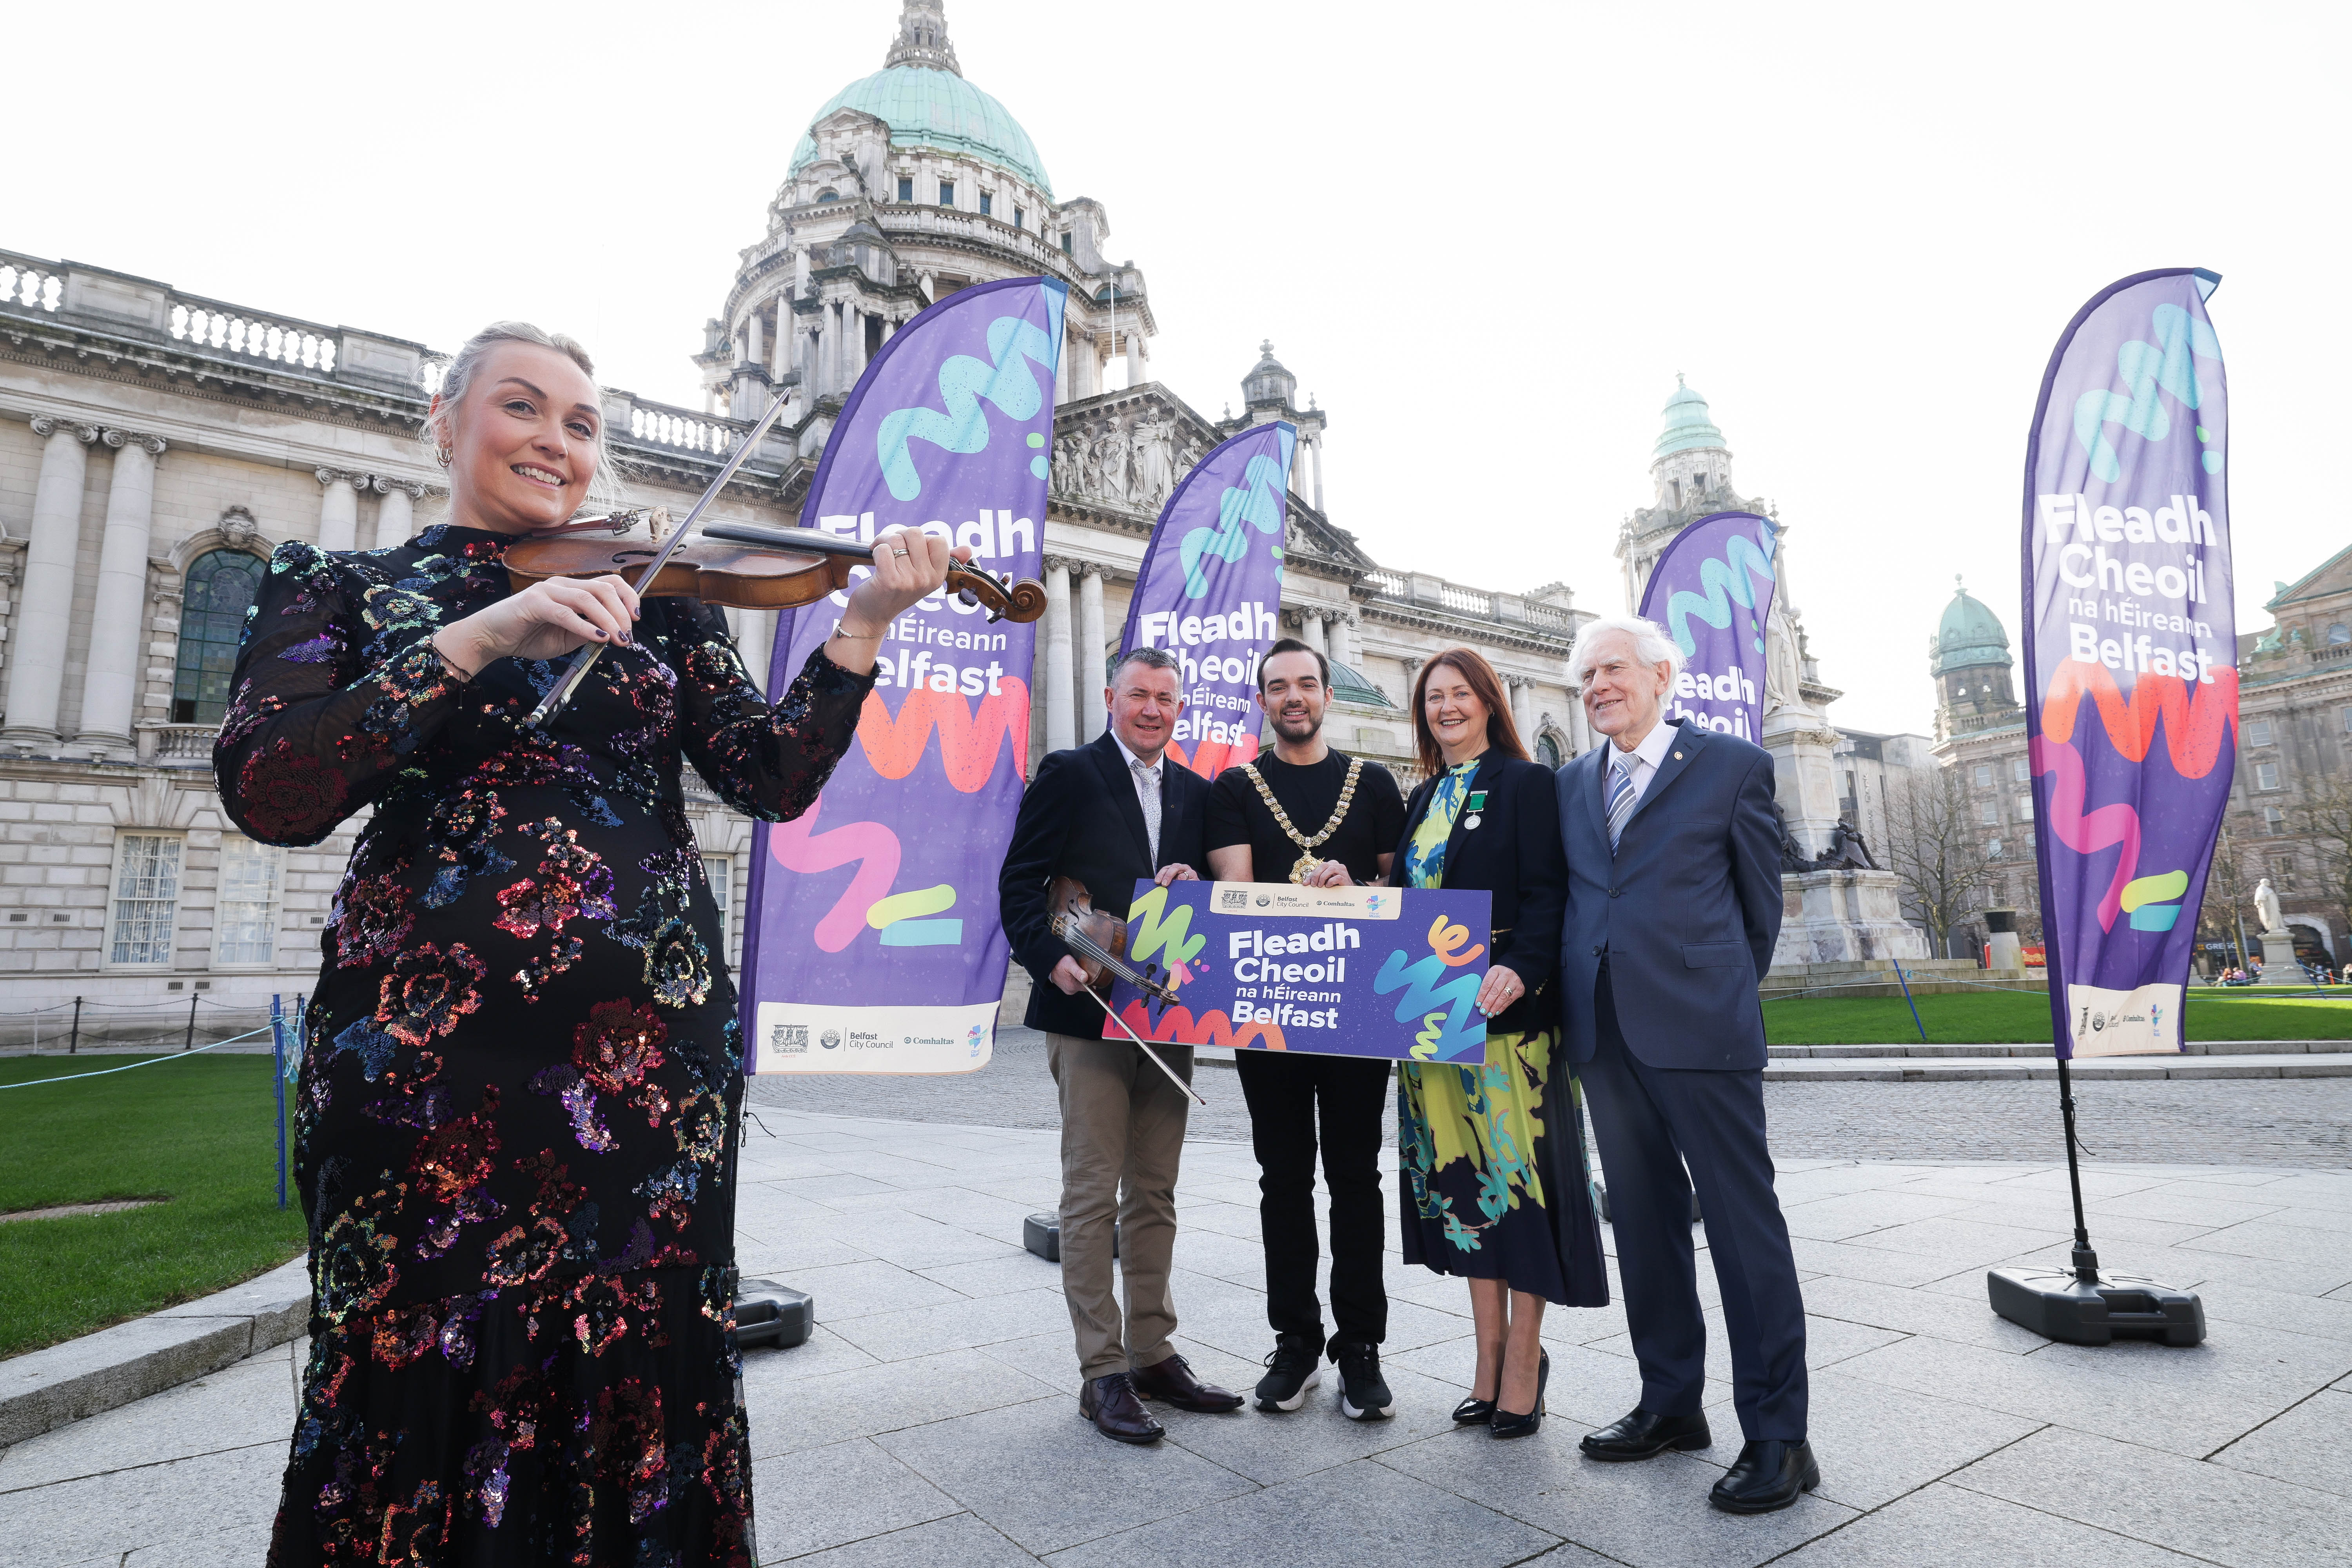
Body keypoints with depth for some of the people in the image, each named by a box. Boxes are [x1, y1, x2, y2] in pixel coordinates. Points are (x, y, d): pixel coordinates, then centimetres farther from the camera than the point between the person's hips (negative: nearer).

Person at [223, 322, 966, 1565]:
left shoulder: (658, 600, 12)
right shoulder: (336, 586, 9)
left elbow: (775, 778, 0)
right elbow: (269, 792, -9)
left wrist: (863, 623, -12)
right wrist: (480, 636, -18)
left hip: (650, 1042, 2)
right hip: (425, 1044, -1)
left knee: (643, 1381, 8)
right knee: (417, 1383, 9)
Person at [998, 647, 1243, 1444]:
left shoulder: (1197, 793, 13)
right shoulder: (1069, 775, -1)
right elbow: (1019, 884, -6)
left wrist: (1195, 885, -8)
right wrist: (1051, 958, -20)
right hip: (1089, 1014, -5)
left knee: (1154, 1193, 13)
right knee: (1093, 1193, 1)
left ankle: (1153, 1354, 26)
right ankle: (1102, 1371, 13)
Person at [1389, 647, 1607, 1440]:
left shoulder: (1526, 783, -2)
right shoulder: (1423, 799, 16)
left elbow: (1546, 895, -11)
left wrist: (1518, 971, -25)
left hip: (1505, 1010, -6)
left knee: (1514, 1170, -1)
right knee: (1458, 1175, 10)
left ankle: (1523, 1361, 14)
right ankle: (1490, 1358, 22)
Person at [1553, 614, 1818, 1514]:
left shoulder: (1733, 766, 1)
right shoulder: (1570, 783, 14)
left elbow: (1762, 901, 5)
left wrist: (1719, 996, 9)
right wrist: (1578, 997, 10)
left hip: (1697, 1030, -5)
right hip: (1602, 1031, 5)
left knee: (1744, 1222, 1)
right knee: (1642, 1220, 13)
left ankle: (1776, 1436, 13)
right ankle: (1671, 1404, 27)